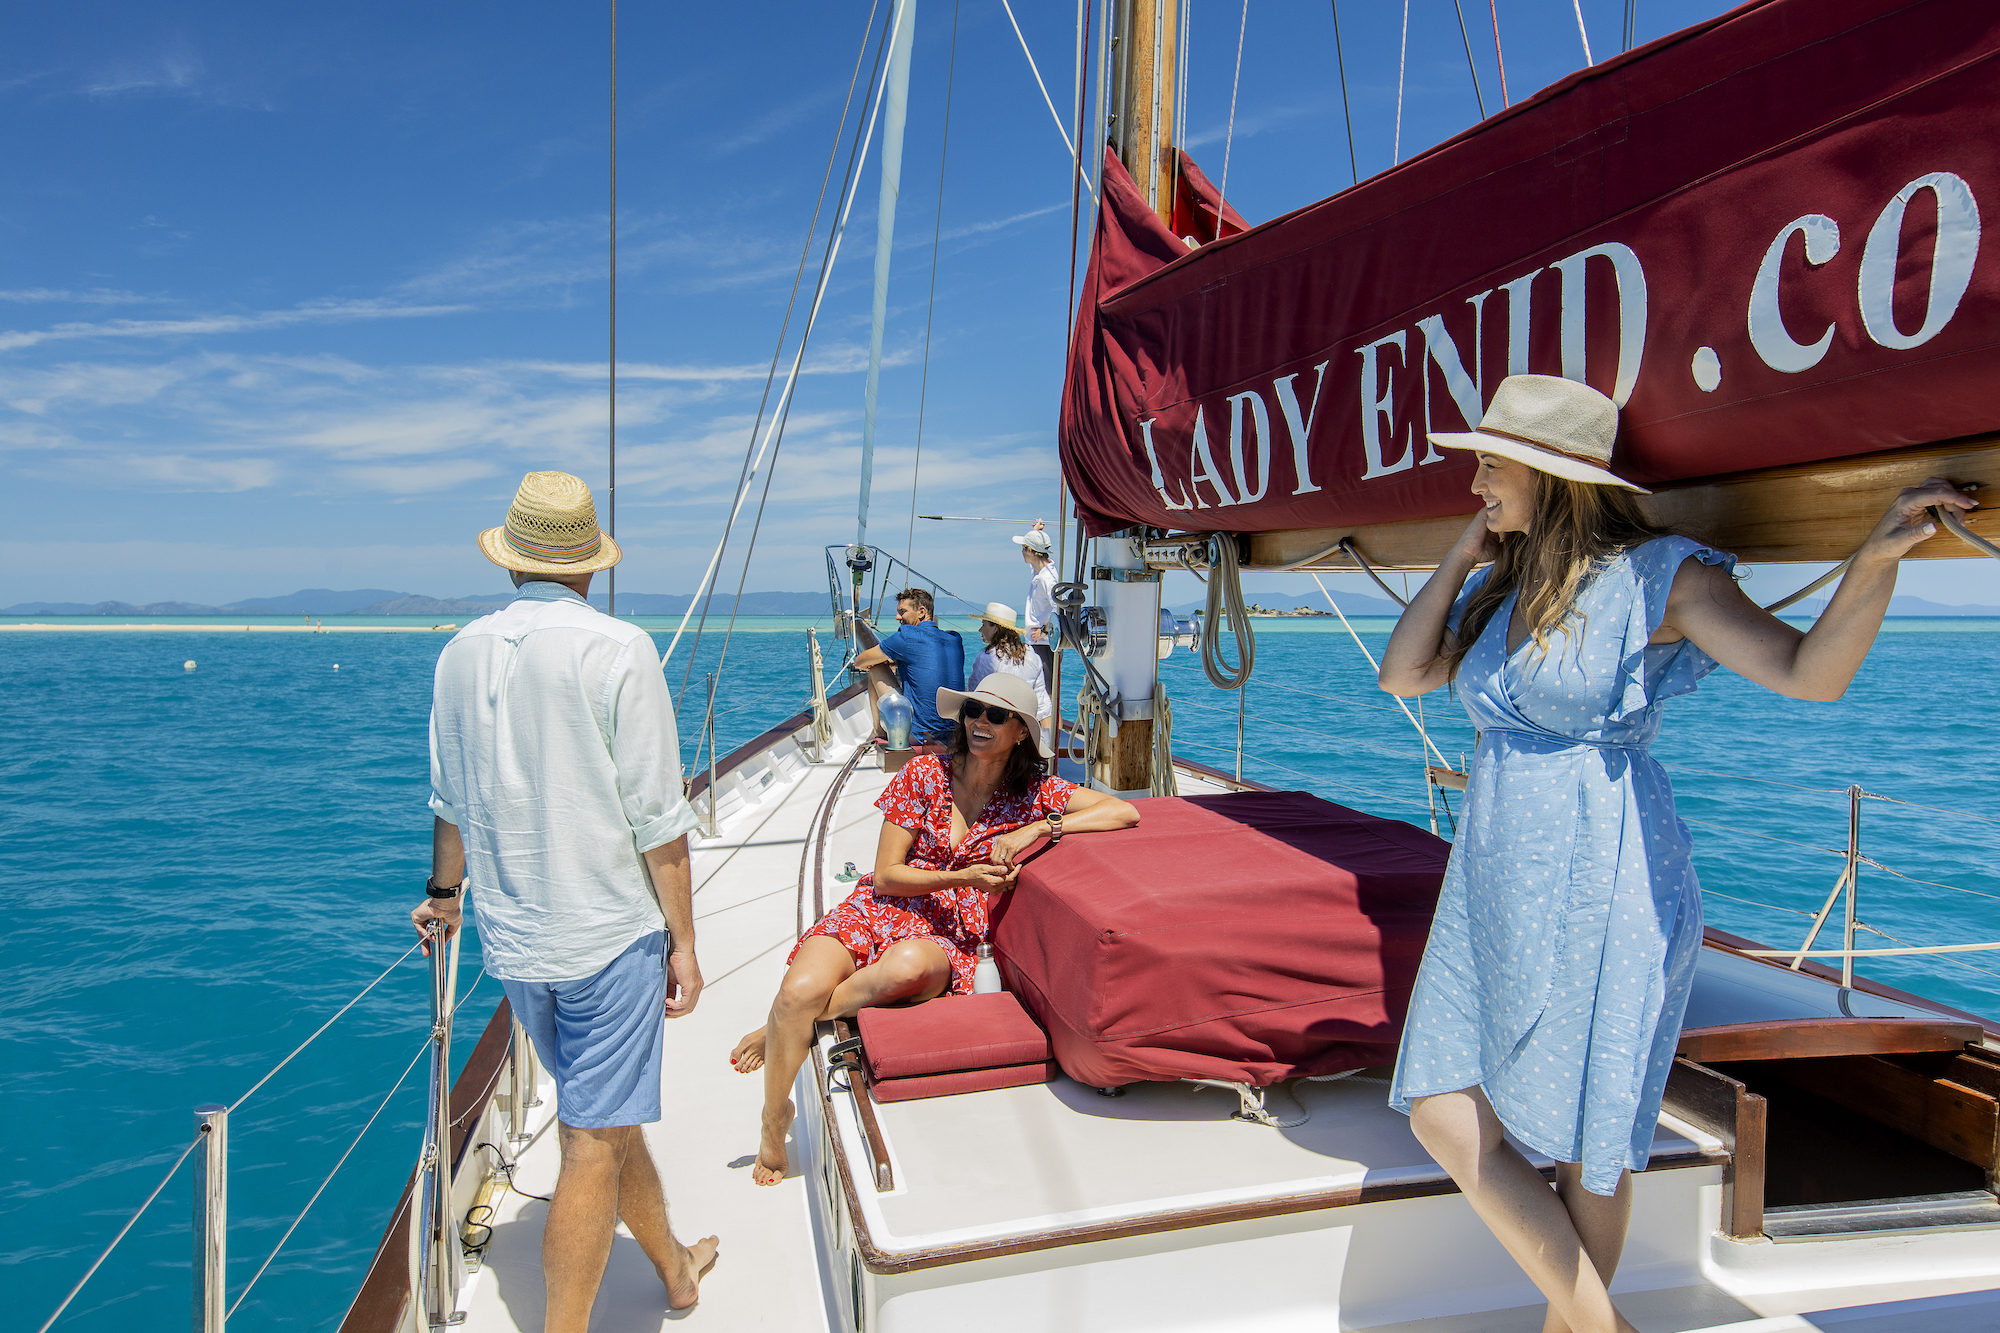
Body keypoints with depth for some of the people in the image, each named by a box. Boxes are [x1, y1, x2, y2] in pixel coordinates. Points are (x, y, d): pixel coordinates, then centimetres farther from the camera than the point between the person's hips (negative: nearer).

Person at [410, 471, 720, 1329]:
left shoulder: (461, 653, 4)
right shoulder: (616, 649, -14)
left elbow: (451, 801, 15)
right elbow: (657, 817, -15)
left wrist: (443, 891, 32)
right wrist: (682, 939, -6)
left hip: (511, 938, 7)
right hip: (609, 933, -7)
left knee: (603, 1117, 22)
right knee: (594, 1143, 3)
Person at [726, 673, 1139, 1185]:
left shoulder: (1033, 795, 4)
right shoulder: (925, 773, 2)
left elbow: (1125, 812, -5)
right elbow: (886, 875, 1)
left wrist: (1037, 829, -13)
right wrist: (964, 878, -13)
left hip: (946, 935, -1)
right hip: (876, 911, 1)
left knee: (908, 965, -39)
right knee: (801, 989, -28)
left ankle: (783, 1030, -13)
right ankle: (773, 1124, 0)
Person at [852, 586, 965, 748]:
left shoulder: (908, 636, -10)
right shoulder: (955, 639, 9)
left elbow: (859, 662, 4)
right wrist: (896, 664, 19)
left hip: (918, 735, -7)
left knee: (876, 668, 10)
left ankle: (878, 731, 23)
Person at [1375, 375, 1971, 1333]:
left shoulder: (1660, 575, -9)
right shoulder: (1503, 589, 10)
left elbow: (1812, 672, -19)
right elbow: (1402, 674, 6)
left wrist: (1877, 557, -36)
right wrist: (1462, 556, 2)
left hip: (1604, 887, -6)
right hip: (1496, 884, 6)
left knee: (1587, 1141, 9)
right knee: (1444, 1118, 6)